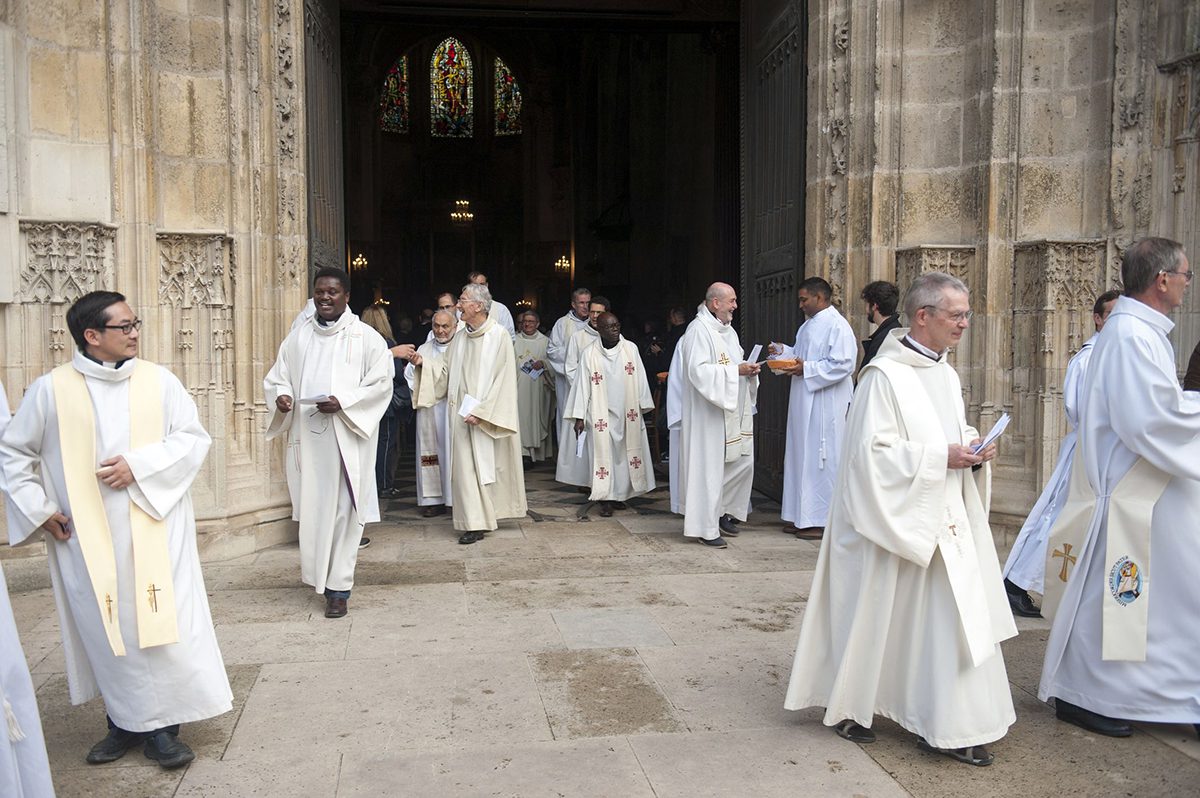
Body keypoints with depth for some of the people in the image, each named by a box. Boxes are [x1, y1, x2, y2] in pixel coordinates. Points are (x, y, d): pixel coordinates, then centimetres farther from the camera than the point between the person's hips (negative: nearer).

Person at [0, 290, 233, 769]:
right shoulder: (51, 390, -1)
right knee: (107, 629, 6)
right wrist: (39, 509, 0)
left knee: (161, 624, 0)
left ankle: (161, 724, 11)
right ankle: (126, 723, 21)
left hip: (155, 530, 0)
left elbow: (194, 438, 0)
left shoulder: (158, 380, 1)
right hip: (88, 539, 0)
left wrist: (139, 465, -13)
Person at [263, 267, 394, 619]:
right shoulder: (297, 338, 12)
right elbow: (276, 377, 15)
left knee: (342, 510, -2)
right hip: (306, 436, 4)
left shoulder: (366, 338, 0)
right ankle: (319, 573, 25)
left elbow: (380, 383, -4)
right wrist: (280, 396, -8)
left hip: (346, 436, -3)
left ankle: (338, 587, 4)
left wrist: (343, 402, -17)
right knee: (311, 509, 7)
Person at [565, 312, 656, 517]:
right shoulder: (590, 355, -3)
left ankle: (622, 493, 19)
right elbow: (583, 386, -1)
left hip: (629, 414, 2)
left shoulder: (631, 349, 0)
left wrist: (644, 406, 4)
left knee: (628, 450, 6)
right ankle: (607, 499, 3)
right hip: (602, 415, -2)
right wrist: (579, 417, -3)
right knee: (605, 452, -2)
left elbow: (640, 379, 6)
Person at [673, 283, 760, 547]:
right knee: (709, 468, -4)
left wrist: (748, 371, 3)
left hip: (733, 411, 9)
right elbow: (698, 371, -23)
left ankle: (723, 511, 27)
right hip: (708, 414, -9)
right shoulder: (699, 330, -14)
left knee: (744, 461, 10)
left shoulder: (728, 330, 16)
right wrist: (735, 370, -21)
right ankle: (706, 528, 5)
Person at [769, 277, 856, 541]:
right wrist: (783, 351, 8)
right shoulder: (809, 324, 16)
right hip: (803, 403, 9)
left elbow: (843, 365, -21)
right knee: (800, 457, 12)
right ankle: (801, 516, 21)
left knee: (820, 460, -4)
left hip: (825, 406, -9)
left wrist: (806, 369, -20)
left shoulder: (837, 325, -13)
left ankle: (822, 521, 5)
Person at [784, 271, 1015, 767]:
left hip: (944, 521, 8)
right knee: (874, 616, 6)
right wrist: (941, 457, -20)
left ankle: (949, 728, 19)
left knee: (952, 618, 8)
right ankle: (846, 708, 26)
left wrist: (972, 449, 1)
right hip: (896, 518, -8)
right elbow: (873, 451, -19)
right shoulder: (886, 375, -15)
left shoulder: (946, 374, 11)